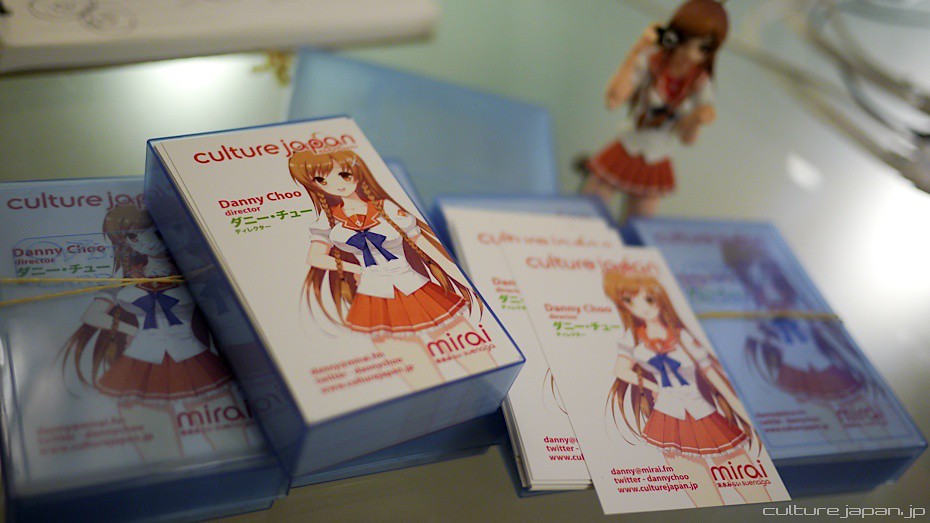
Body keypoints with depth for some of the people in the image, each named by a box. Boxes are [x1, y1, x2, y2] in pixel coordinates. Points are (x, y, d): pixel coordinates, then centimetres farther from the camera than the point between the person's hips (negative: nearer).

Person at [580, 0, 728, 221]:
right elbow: (613, 100, -30)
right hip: (623, 157, -3)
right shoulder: (649, 61, -16)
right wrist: (636, 51, -31)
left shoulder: (700, 84, -5)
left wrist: (697, 120, -22)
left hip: (655, 168, 4)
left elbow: (686, 138, 1)